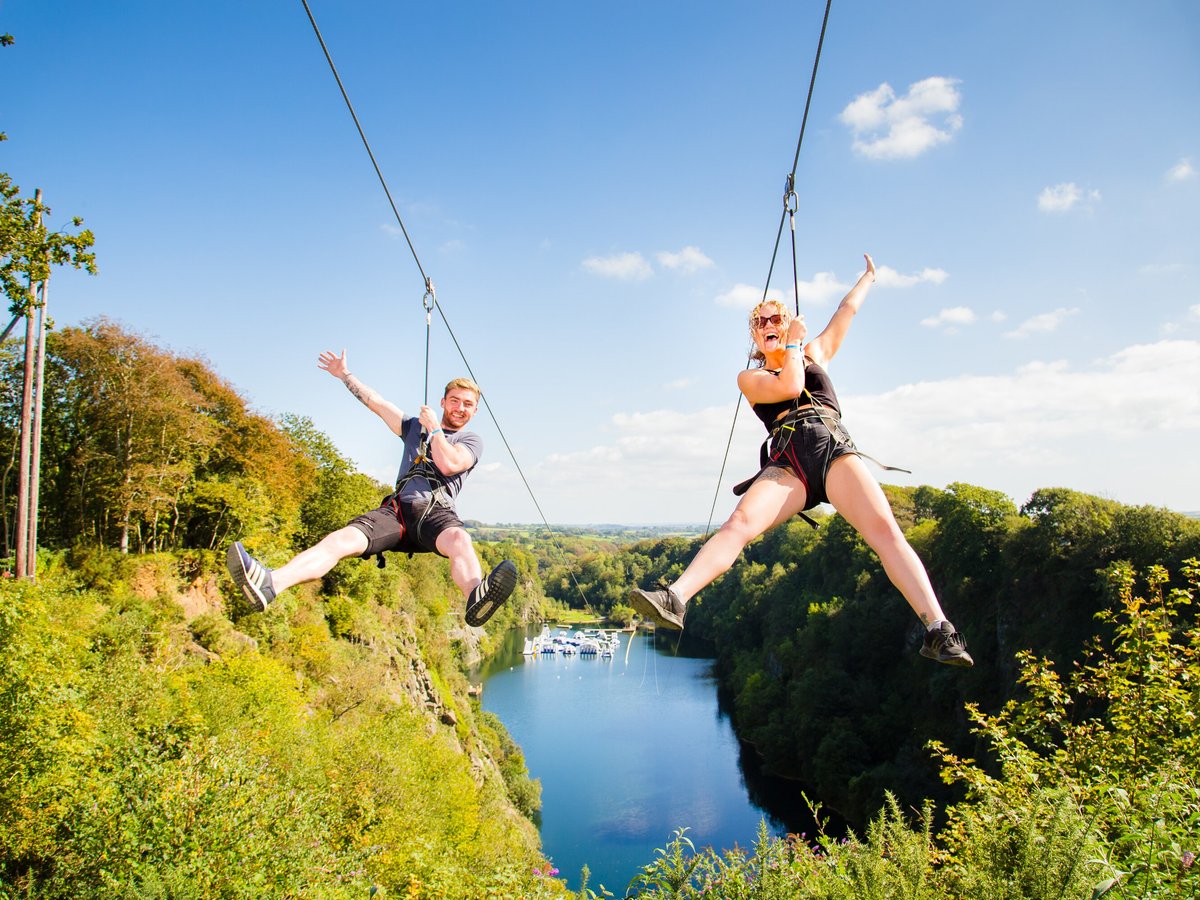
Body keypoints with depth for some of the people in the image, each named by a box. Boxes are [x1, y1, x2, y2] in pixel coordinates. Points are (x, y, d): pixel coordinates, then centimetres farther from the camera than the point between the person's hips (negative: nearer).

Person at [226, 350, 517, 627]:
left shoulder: (472, 441, 16)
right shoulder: (415, 427, 29)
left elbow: (449, 464, -5)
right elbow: (375, 403, 30)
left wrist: (433, 428, 6)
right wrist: (345, 375, 31)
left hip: (436, 512, -3)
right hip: (397, 508, 3)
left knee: (459, 540, -41)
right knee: (342, 539, -26)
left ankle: (476, 599, -72)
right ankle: (269, 584, -49)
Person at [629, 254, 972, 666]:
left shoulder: (815, 354, 29)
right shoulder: (749, 377, 20)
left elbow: (847, 310, 39)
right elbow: (789, 386, 0)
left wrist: (868, 275, 53)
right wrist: (794, 344, 14)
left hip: (835, 448, 2)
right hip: (787, 463, -2)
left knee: (885, 530, -22)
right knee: (740, 522, -29)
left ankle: (938, 630, -29)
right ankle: (676, 598, -44)